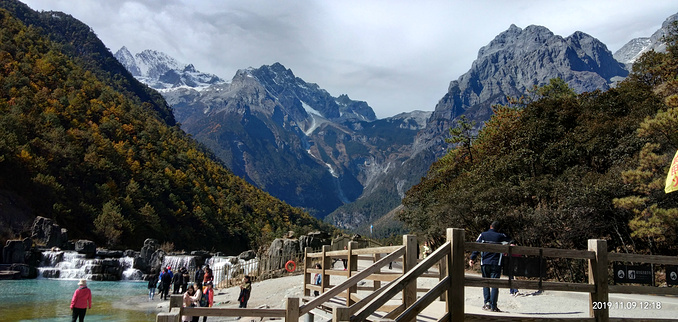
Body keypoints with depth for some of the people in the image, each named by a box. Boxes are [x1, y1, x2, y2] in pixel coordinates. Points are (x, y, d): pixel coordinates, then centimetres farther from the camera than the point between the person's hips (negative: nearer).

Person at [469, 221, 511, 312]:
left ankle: (487, 302, 3)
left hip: (484, 264, 2)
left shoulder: (483, 235, 5)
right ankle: (493, 306, -3)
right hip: (496, 264, -1)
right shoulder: (501, 236, 3)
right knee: (495, 284, 0)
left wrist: (472, 258, -2)